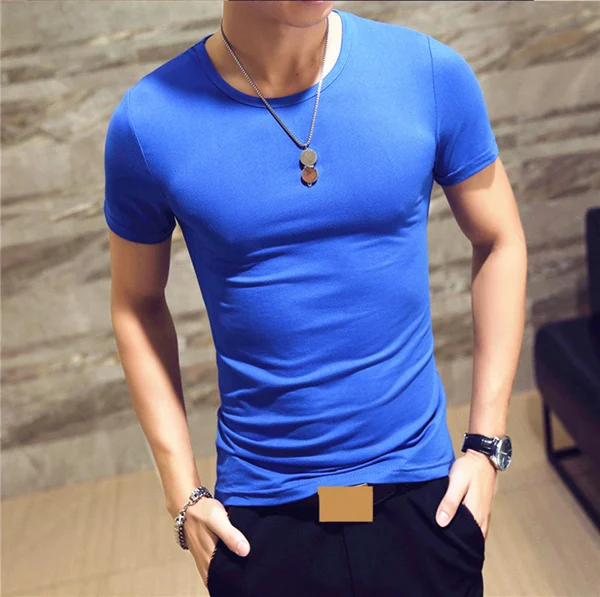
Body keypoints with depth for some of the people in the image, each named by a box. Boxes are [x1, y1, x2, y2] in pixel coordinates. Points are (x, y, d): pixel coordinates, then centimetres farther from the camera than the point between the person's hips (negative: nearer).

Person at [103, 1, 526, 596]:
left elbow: (499, 243, 0)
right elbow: (137, 305, 0)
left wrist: (486, 445, -2)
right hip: (260, 513, 0)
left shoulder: (431, 72, -10)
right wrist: (183, 494, -2)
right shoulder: (148, 122, -12)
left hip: (423, 489, 2)